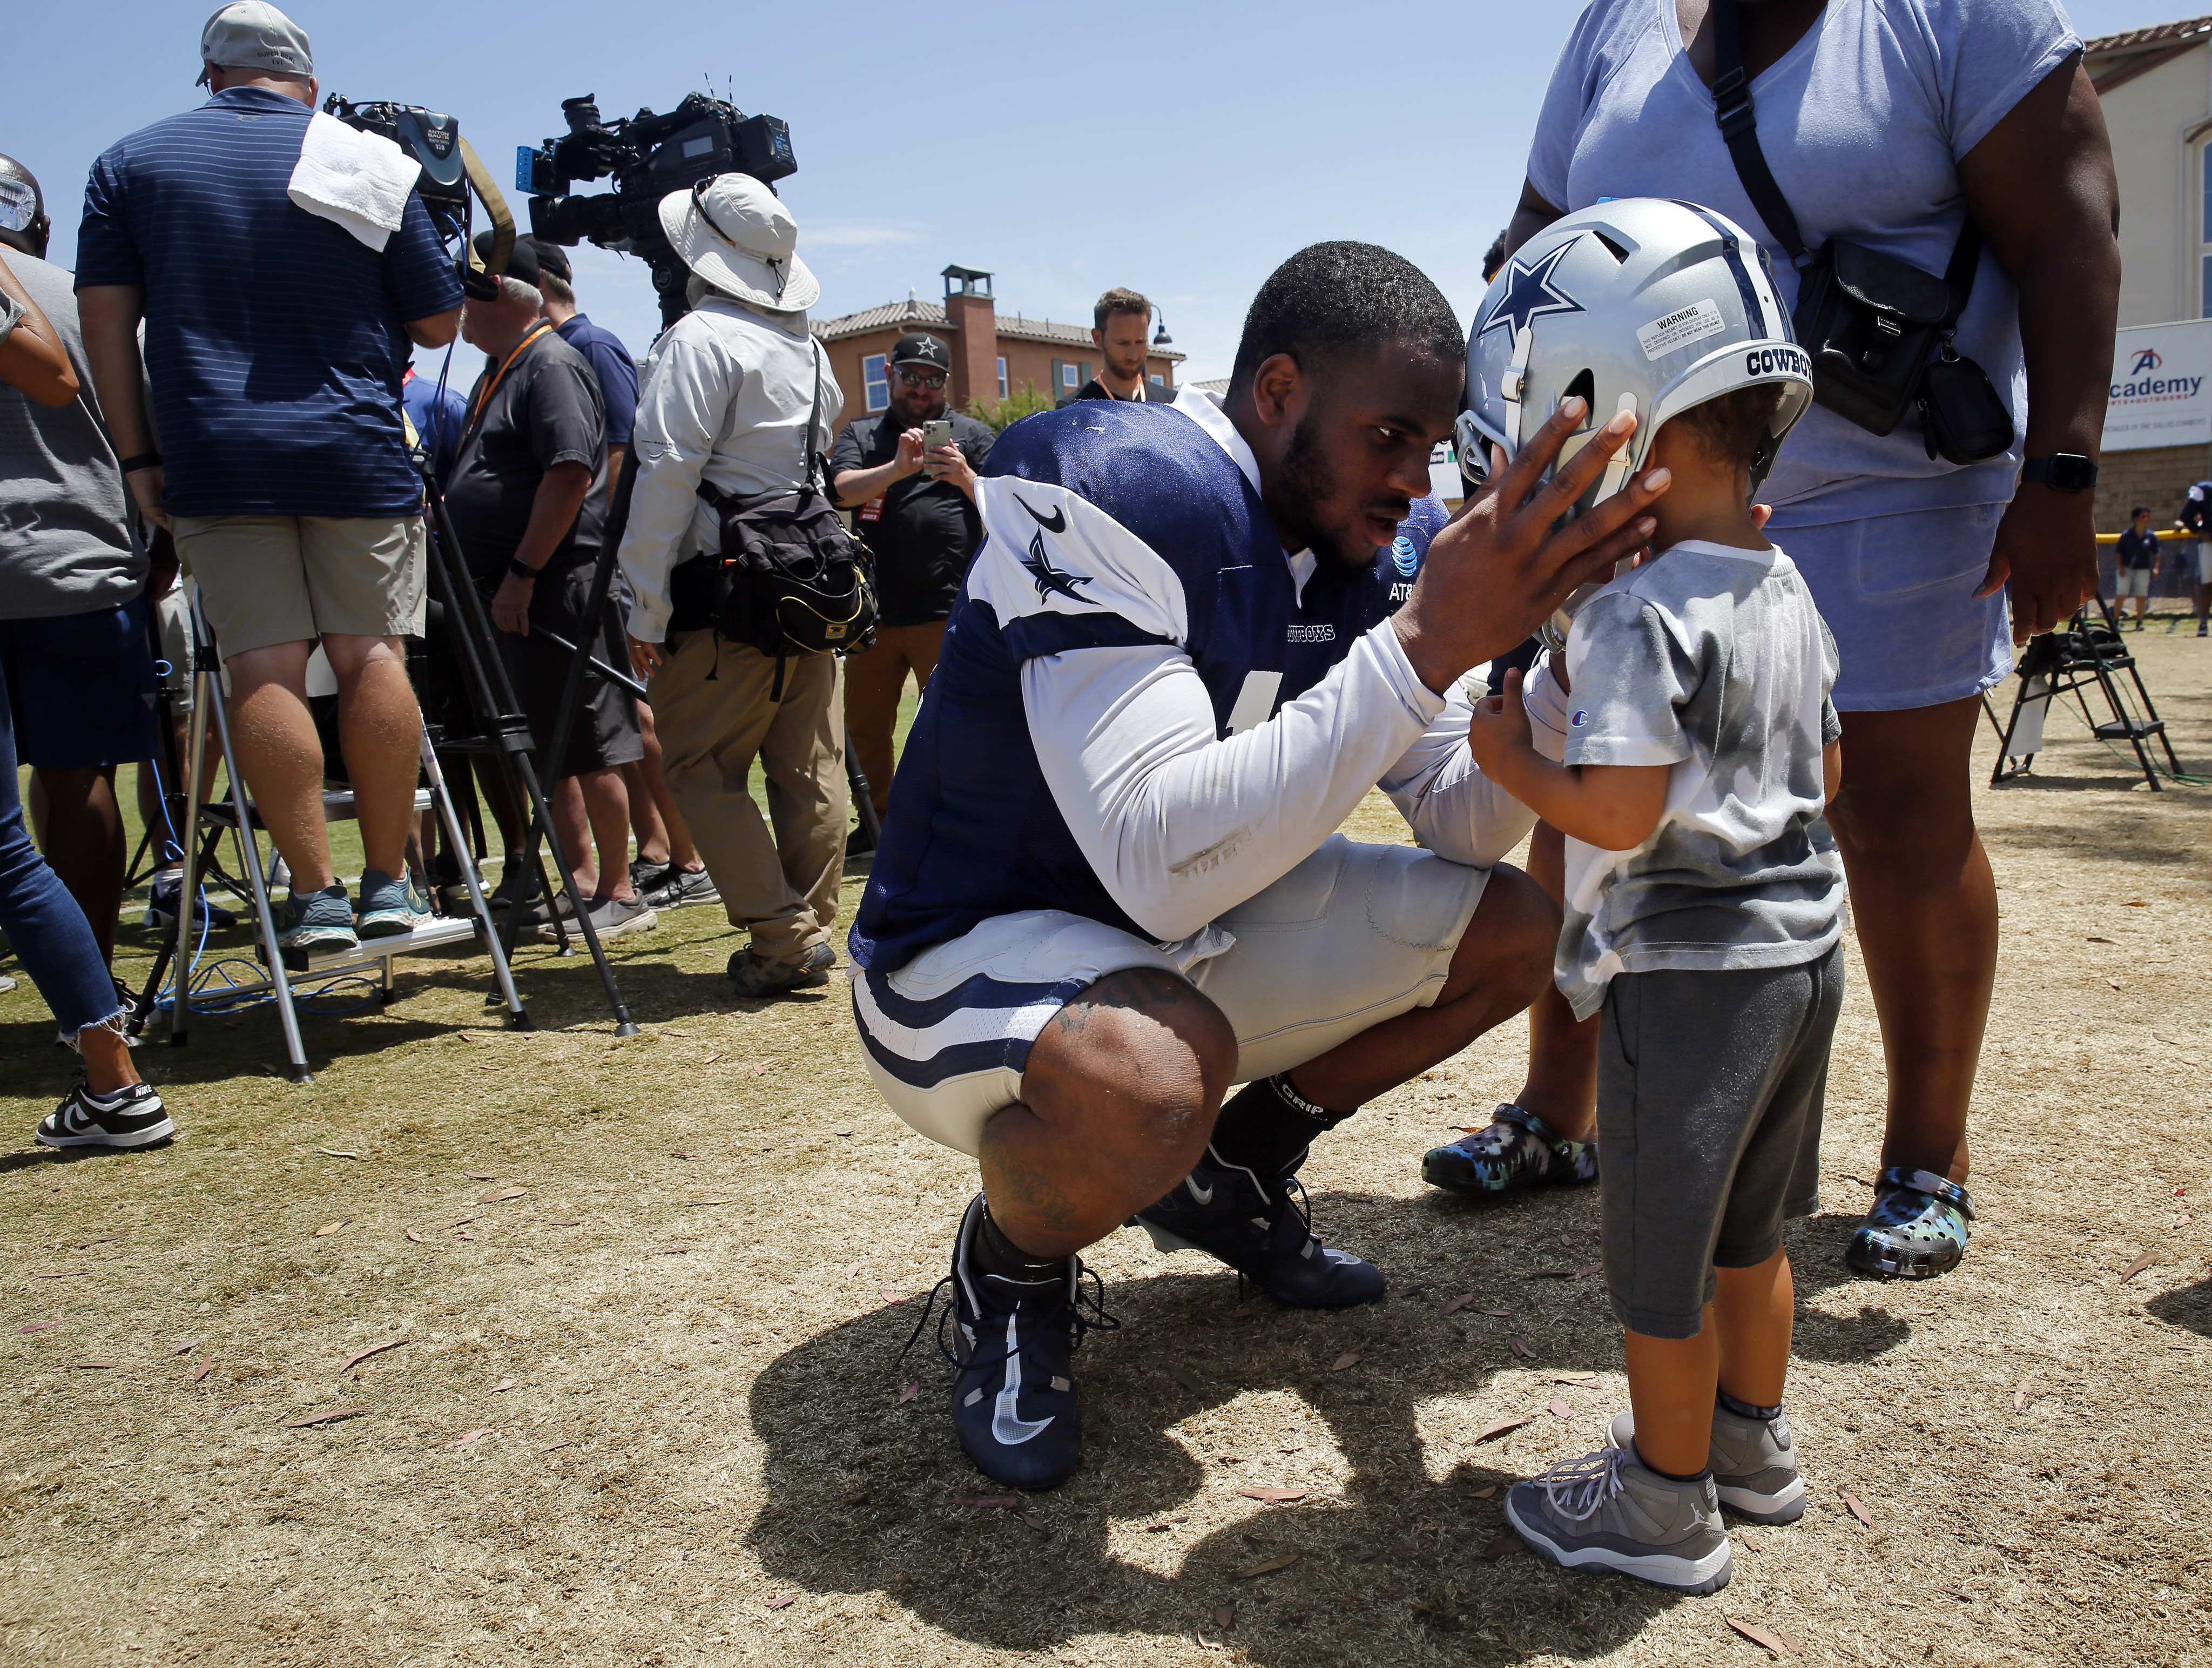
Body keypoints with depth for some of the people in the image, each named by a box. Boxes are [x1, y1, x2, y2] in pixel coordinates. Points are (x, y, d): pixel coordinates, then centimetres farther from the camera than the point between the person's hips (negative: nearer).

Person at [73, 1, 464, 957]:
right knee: (370, 658, 2)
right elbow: (438, 322, 7)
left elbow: (104, 313, 4)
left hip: (215, 458, 1)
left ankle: (314, 895, -1)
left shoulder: (132, 162, 10)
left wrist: (137, 455, 6)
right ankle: (388, 884, 5)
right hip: (355, 451, 0)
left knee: (261, 669, -1)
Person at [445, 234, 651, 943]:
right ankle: (580, 881, 21)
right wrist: (496, 581, 17)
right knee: (546, 751, 13)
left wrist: (521, 575, -22)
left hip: (557, 588, -10)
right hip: (511, 594, 10)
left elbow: (570, 474, -20)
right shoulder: (496, 372, 21)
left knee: (586, 750, -5)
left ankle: (620, 895, 1)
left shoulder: (551, 364, -9)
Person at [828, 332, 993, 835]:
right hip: (873, 607, 4)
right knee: (865, 727, 12)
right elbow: (843, 490, -5)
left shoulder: (971, 435, 9)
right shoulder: (862, 433, 14)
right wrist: (897, 469, -23)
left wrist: (965, 477, -19)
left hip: (947, 610, -3)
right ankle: (878, 825, 28)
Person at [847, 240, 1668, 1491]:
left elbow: (1465, 825, -1)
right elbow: (1165, 863, -37)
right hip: (967, 955, -7)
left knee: (1515, 930, 4)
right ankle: (1011, 1267, -3)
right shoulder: (1111, 495, -26)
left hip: (1192, 926, 8)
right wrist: (1428, 645, -38)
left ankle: (1234, 1174, 19)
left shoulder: (1358, 544, -1)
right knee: (1150, 1075, -40)